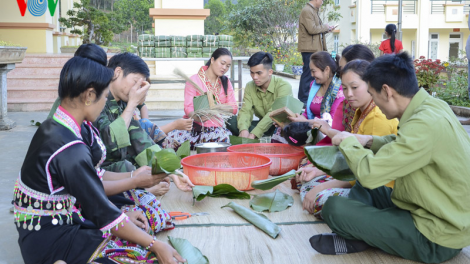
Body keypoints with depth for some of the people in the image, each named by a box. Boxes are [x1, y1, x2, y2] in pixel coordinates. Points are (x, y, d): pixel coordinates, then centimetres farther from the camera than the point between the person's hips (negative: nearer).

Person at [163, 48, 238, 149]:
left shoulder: (226, 82, 17)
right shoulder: (194, 80, 1)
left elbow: (234, 108, 7)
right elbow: (188, 107, -11)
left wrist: (215, 106, -14)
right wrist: (196, 117, -34)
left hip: (217, 128, 4)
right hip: (195, 127, -4)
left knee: (226, 137, -33)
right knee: (173, 138, -35)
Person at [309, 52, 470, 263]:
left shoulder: (426, 124, -28)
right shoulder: (431, 105, 0)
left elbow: (369, 173, -27)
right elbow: (406, 145, 19)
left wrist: (348, 142, -8)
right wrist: (370, 141, 6)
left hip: (436, 239, -10)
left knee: (335, 208, -18)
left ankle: (356, 242, 10)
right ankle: (359, 238, 4)